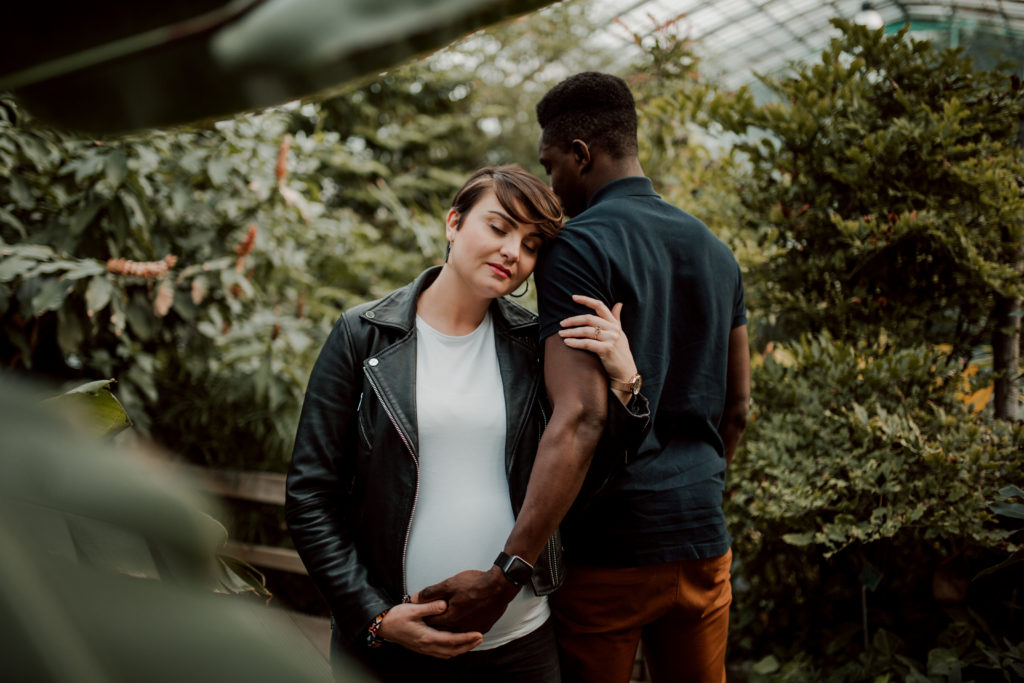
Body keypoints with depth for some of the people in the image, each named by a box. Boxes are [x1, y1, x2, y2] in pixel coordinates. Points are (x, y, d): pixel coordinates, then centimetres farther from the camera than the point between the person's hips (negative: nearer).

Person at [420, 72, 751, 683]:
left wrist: (505, 576, -29)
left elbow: (579, 420, -25)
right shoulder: (715, 250, 9)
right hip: (702, 540, 7)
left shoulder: (577, 248, -14)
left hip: (608, 547, -7)